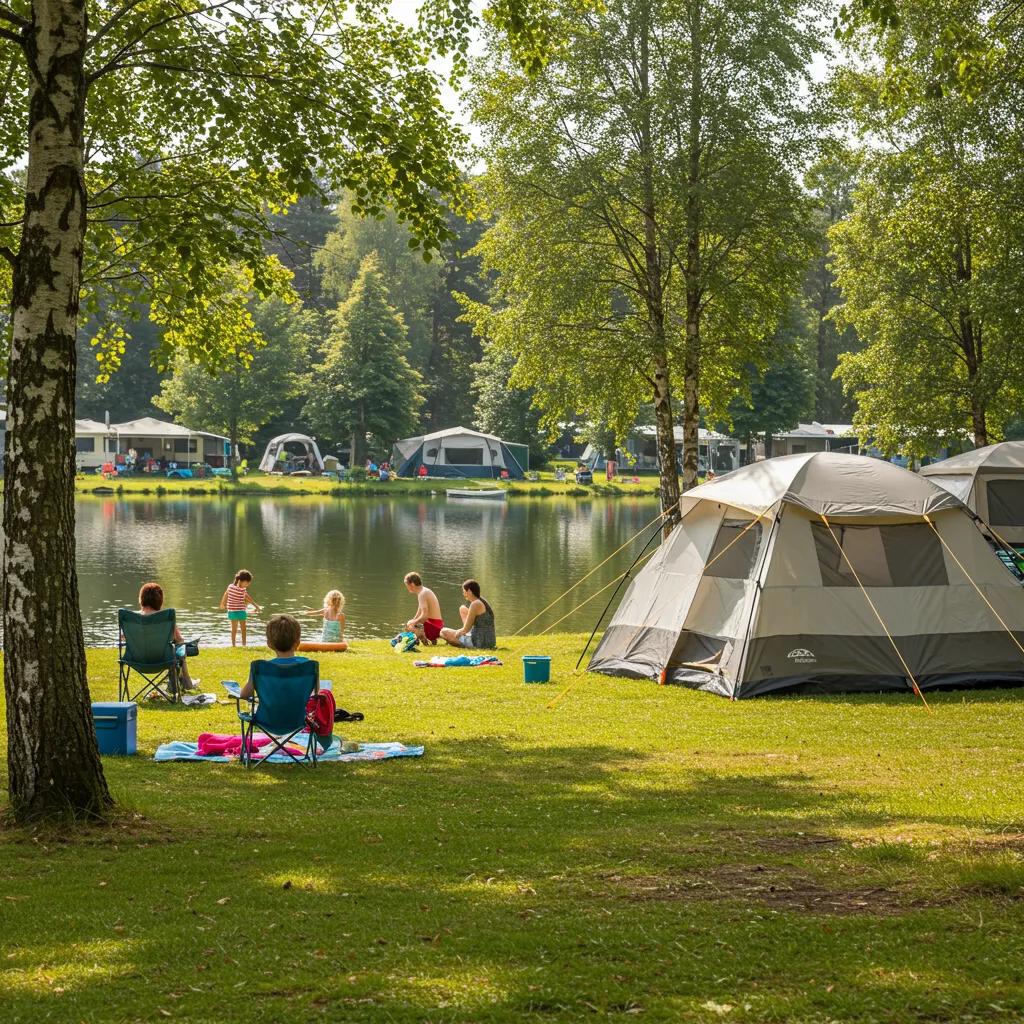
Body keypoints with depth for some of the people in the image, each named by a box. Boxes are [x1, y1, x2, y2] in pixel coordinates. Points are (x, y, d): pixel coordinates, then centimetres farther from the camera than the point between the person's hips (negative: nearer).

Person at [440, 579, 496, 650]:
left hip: (479, 644, -9)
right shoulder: (482, 602, 11)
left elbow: (465, 630, -13)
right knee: (462, 608, 24)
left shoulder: (475, 604, -17)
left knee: (443, 631, 1)